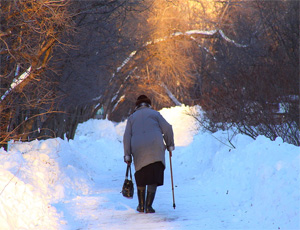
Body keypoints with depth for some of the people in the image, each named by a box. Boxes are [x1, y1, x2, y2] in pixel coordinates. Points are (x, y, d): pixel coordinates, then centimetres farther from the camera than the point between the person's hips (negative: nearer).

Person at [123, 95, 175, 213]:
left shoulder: (132, 117, 19)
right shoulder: (155, 114, 15)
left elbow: (127, 137, 8)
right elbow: (167, 128, 3)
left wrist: (127, 155, 6)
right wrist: (170, 145, 13)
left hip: (138, 151, 2)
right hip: (155, 149, -2)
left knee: (141, 178, 18)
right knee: (154, 178, 0)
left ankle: (141, 206, 21)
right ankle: (148, 206, -9)